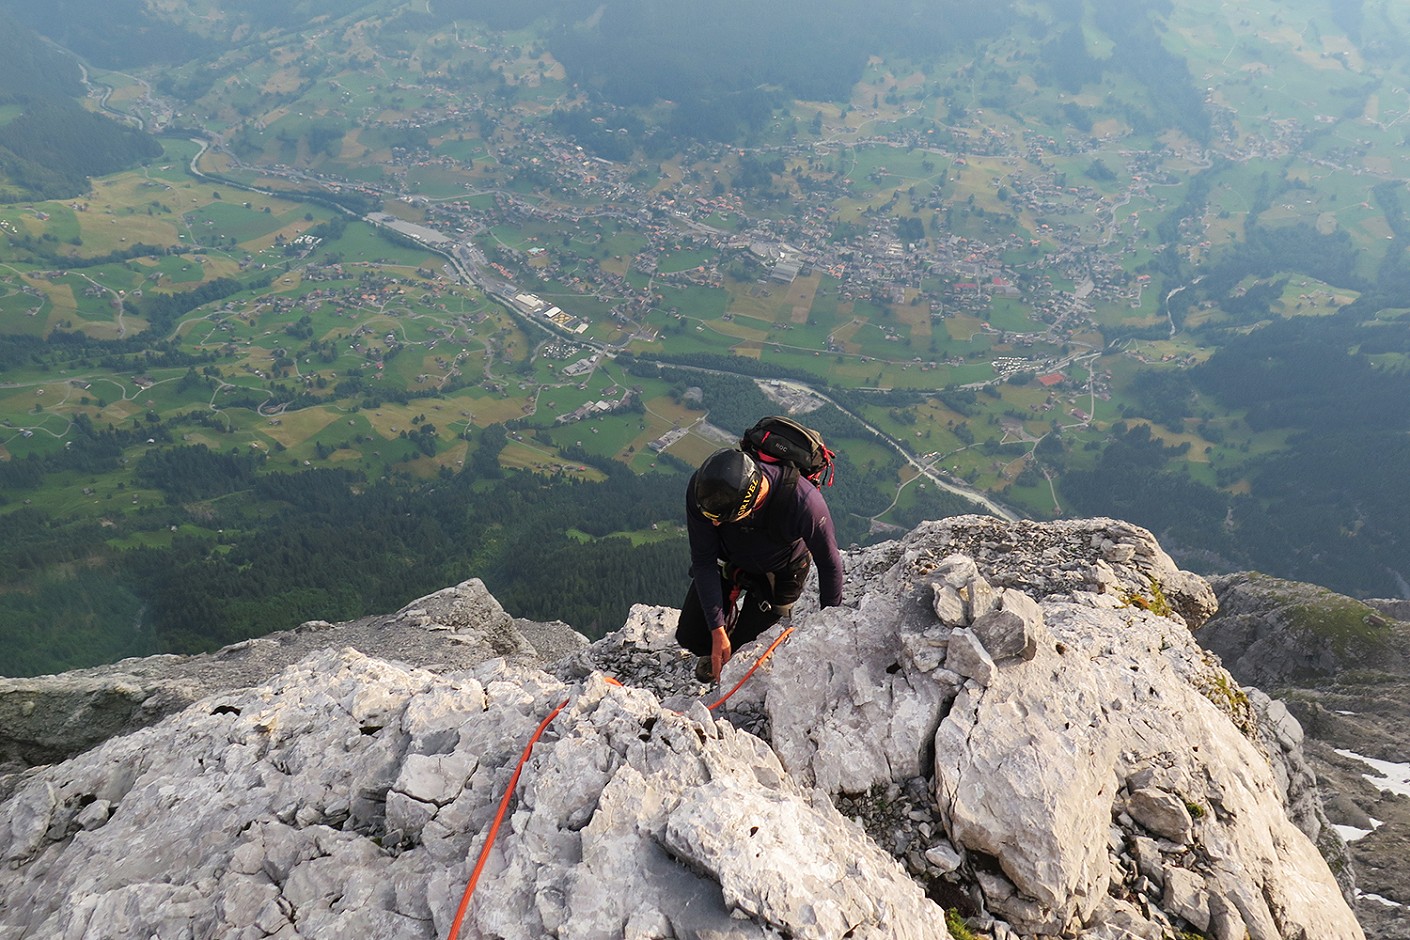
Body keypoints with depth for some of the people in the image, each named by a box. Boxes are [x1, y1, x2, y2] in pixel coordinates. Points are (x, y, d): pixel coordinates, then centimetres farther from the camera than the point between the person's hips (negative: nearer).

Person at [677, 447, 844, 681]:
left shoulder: (803, 501, -43)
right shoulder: (703, 488, -36)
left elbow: (829, 563, -23)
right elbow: (703, 560, -23)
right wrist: (717, 631, -23)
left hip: (779, 572, -2)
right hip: (728, 561, 2)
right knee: (690, 637, 2)